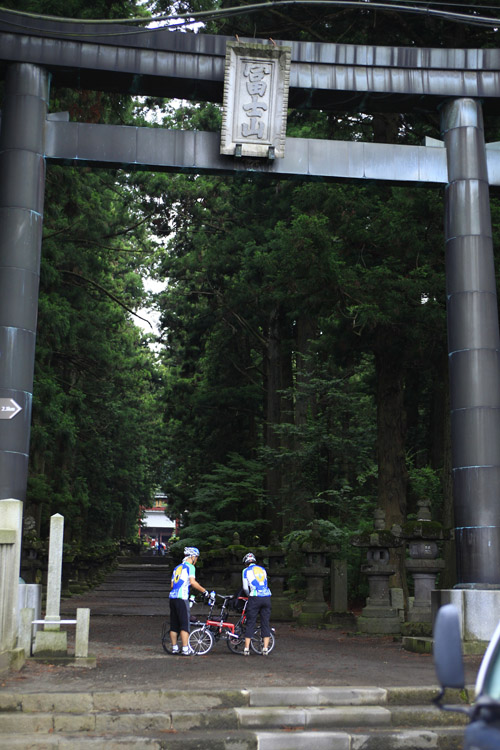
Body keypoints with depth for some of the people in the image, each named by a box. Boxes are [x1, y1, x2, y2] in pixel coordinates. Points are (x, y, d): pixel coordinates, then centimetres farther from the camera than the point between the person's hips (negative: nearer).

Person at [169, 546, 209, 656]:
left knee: (174, 625, 12)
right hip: (182, 598, -8)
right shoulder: (190, 566, -1)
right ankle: (185, 649, -10)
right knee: (184, 625, -7)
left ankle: (174, 648, 16)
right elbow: (192, 582, -14)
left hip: (172, 597, 8)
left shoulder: (177, 568, 22)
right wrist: (204, 591, -7)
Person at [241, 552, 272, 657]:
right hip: (267, 597, 3)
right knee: (265, 623, 9)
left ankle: (246, 648, 3)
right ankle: (265, 648, 6)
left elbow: (245, 588, 4)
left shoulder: (246, 571, 6)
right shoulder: (262, 569, 18)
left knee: (250, 623, 3)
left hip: (255, 598, -3)